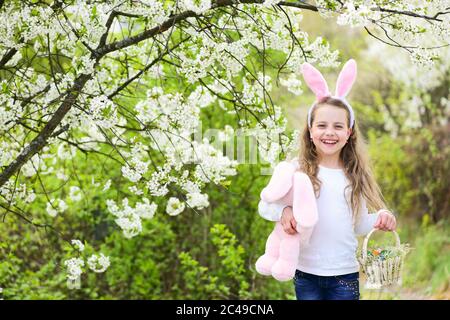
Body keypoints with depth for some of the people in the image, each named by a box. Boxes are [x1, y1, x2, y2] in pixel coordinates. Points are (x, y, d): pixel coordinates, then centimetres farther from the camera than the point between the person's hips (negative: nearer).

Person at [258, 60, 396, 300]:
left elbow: (359, 226, 12)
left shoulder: (355, 176, 6)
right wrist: (283, 211, -22)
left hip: (345, 274, 1)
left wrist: (380, 217, -7)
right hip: (307, 273, -1)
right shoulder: (297, 169, -2)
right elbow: (264, 205, -2)